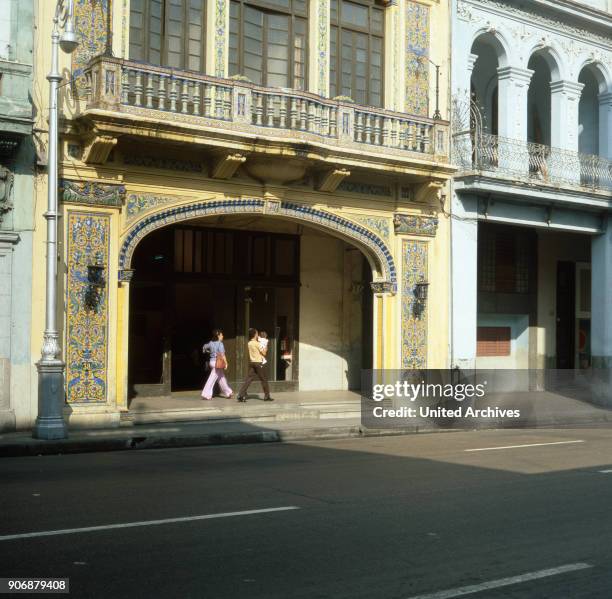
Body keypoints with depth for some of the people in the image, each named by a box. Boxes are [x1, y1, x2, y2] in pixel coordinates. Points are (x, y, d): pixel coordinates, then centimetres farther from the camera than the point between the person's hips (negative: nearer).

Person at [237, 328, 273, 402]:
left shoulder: (249, 343, 9)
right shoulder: (257, 343, -12)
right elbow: (264, 353, -9)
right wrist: (266, 349, 9)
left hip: (251, 362, 6)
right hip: (258, 363, -6)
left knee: (249, 379, 1)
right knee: (264, 380, 6)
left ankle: (241, 395, -10)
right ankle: (267, 396, 13)